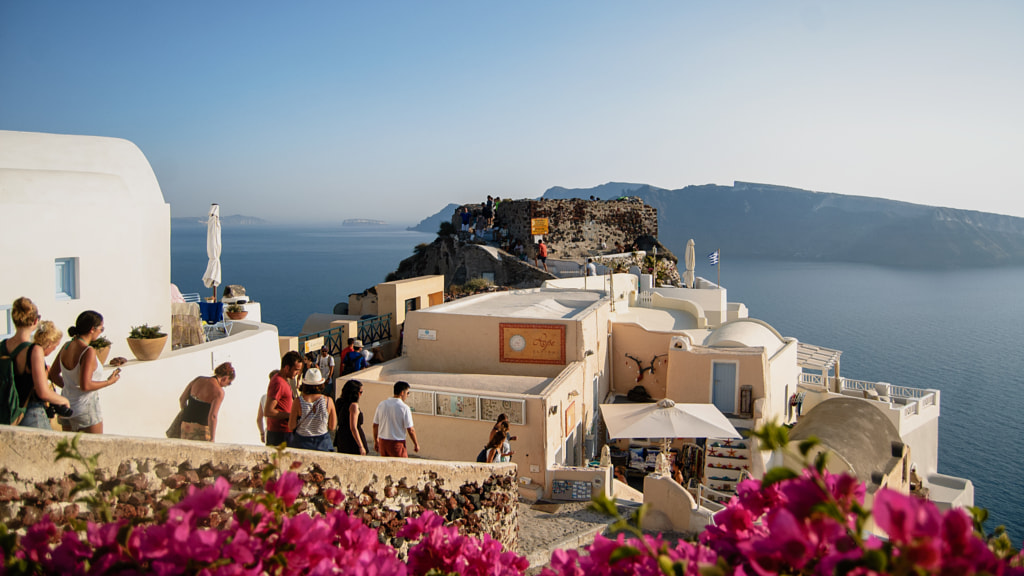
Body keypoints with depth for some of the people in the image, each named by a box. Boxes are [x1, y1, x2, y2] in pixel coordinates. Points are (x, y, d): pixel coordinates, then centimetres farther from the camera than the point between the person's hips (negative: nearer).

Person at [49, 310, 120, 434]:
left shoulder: (66, 347, 3)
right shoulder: (88, 351, -20)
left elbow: (53, 375, 12)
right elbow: (85, 385, -24)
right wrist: (109, 382, -12)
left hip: (66, 409, 7)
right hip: (85, 408, -7)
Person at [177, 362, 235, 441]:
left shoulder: (198, 379, 5)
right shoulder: (219, 391, -15)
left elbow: (182, 399, 14)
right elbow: (212, 416, -23)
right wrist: (212, 439, -18)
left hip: (186, 426, 7)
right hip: (201, 429, -7)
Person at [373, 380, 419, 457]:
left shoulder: (381, 405, 3)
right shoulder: (404, 408, -12)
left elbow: (375, 425, 9)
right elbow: (410, 430, -11)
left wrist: (376, 440, 22)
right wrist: (416, 444, 2)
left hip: (382, 442, 5)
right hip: (397, 443, -5)